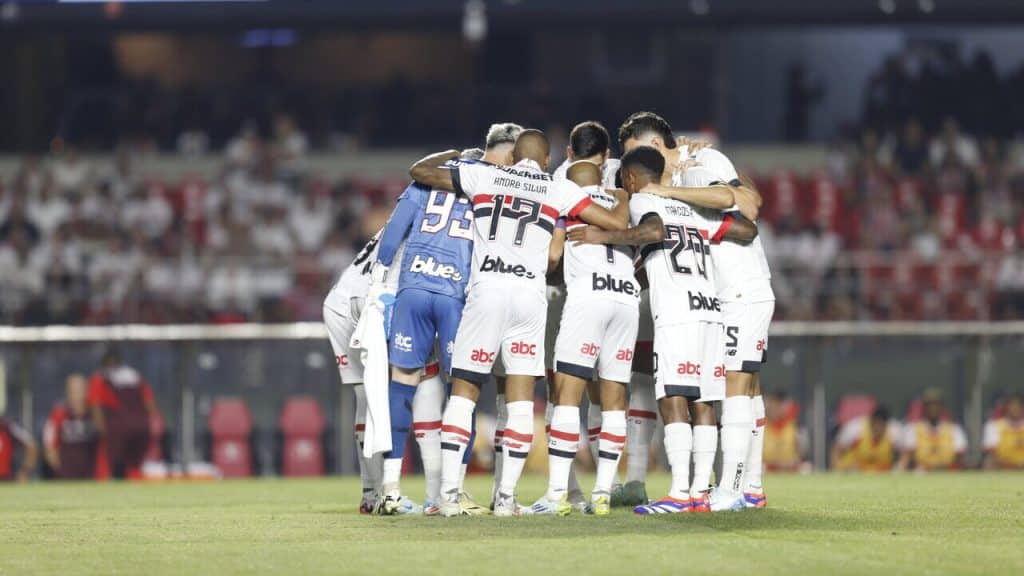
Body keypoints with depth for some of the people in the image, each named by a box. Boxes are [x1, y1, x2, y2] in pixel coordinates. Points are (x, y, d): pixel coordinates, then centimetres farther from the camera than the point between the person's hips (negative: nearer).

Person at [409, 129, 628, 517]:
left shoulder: (483, 176, 11)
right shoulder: (560, 191, 10)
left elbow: (420, 171, 19)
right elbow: (617, 223, 7)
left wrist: (454, 154, 38)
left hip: (487, 289, 0)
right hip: (530, 294, 0)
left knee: (464, 391, 5)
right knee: (521, 399, 5)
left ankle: (448, 491, -4)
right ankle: (506, 496, 0)